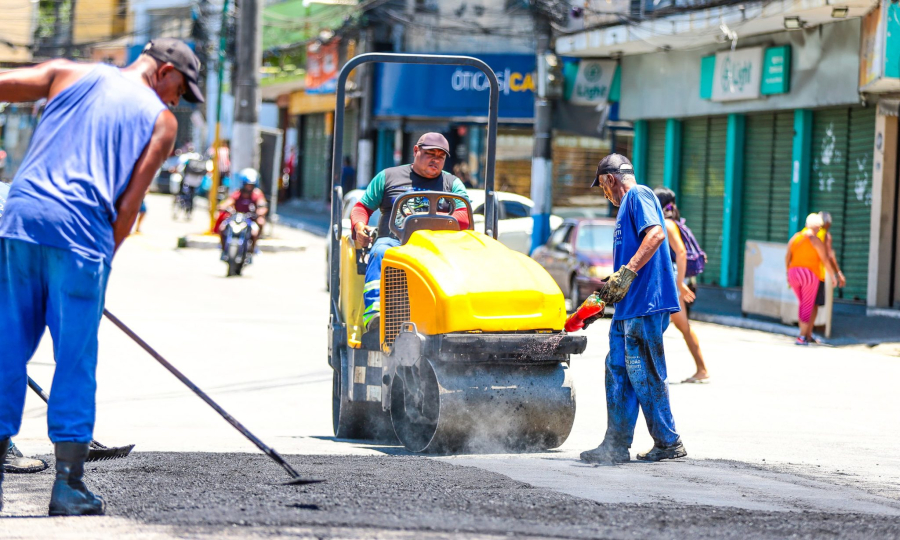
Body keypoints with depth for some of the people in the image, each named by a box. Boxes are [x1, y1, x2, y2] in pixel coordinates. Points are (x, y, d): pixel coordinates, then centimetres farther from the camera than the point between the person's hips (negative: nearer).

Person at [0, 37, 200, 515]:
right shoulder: (161, 120, 12)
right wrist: (104, 257, 10)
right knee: (76, 362, 3)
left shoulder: (69, 74, 19)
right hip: (81, 234, -3)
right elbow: (129, 203, 4)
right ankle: (68, 485, 0)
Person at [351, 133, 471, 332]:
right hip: (393, 241, 0)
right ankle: (374, 313, -52)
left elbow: (464, 218, 7)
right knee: (380, 252, -36)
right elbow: (362, 207, 22)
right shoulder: (388, 177, 23)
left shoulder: (452, 183, 23)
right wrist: (359, 226, -2)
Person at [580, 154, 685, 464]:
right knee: (617, 370, 8)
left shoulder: (638, 195, -6)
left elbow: (656, 234, -22)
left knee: (645, 375, -7)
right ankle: (616, 445, 9)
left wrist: (627, 273, -28)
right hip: (628, 306, 10)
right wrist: (610, 290, 33)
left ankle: (668, 443, 1)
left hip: (645, 303, -10)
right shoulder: (628, 204, 25)